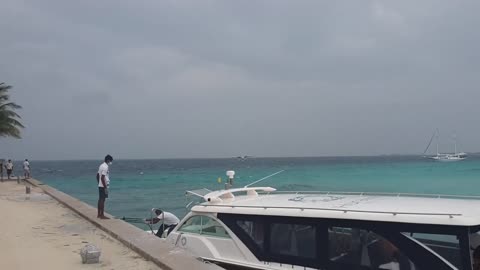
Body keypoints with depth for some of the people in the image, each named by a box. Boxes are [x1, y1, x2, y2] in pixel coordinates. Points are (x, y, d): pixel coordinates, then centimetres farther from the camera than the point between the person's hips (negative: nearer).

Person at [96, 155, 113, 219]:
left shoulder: (101, 165, 13)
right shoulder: (105, 167, -17)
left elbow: (97, 175, 19)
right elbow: (102, 178, -23)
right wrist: (105, 187, -20)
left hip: (100, 185, 10)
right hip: (103, 186, -10)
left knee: (100, 199, 13)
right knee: (102, 200, -6)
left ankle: (99, 214, 20)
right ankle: (102, 215, -2)